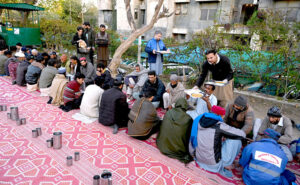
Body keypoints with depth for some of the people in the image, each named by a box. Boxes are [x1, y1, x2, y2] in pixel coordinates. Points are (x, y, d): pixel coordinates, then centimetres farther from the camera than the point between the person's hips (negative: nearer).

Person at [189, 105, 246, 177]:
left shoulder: (198, 119, -1)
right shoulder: (219, 126, -18)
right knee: (236, 140, -2)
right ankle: (224, 167, 5)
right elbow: (242, 134, -10)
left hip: (198, 158, 7)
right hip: (214, 162, -6)